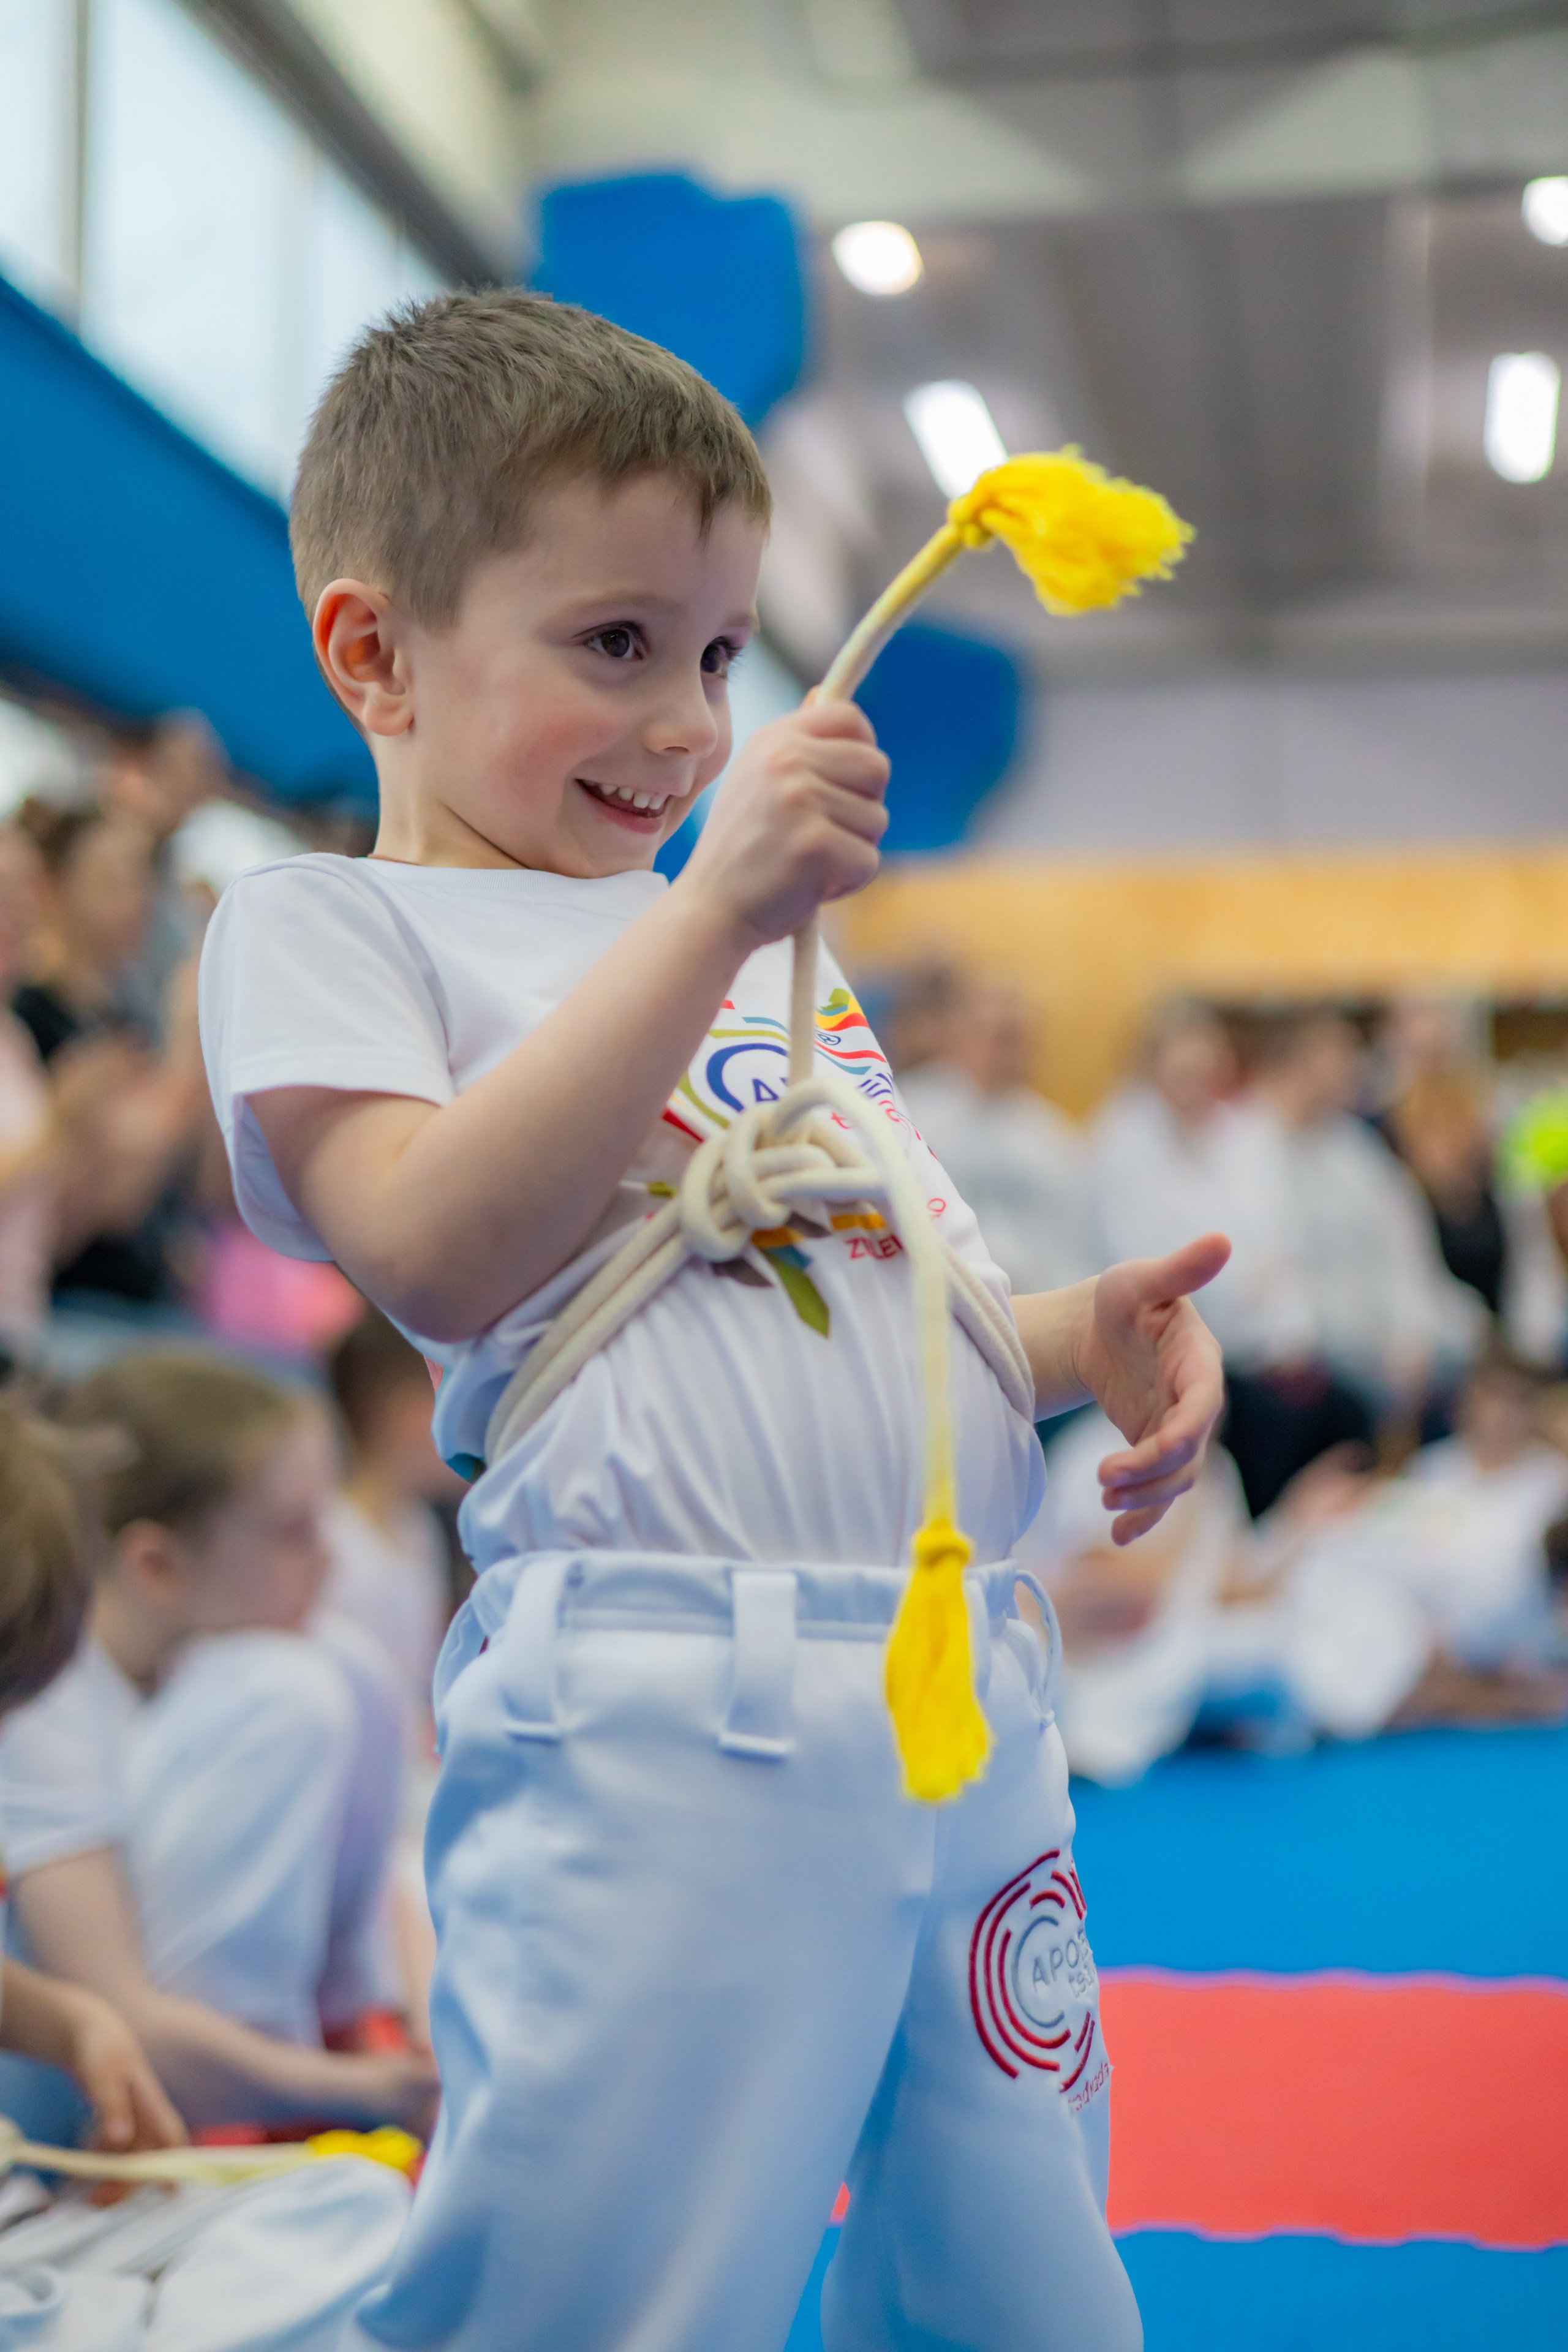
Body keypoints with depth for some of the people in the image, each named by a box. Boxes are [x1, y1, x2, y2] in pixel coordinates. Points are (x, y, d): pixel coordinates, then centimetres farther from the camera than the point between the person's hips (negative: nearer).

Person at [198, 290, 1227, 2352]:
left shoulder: (774, 941, 26)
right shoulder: (323, 925, 3)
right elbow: (443, 1255, -15)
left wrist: (1082, 1333, 9)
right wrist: (710, 914, -18)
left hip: (975, 1694, 7)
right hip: (662, 1721, -7)